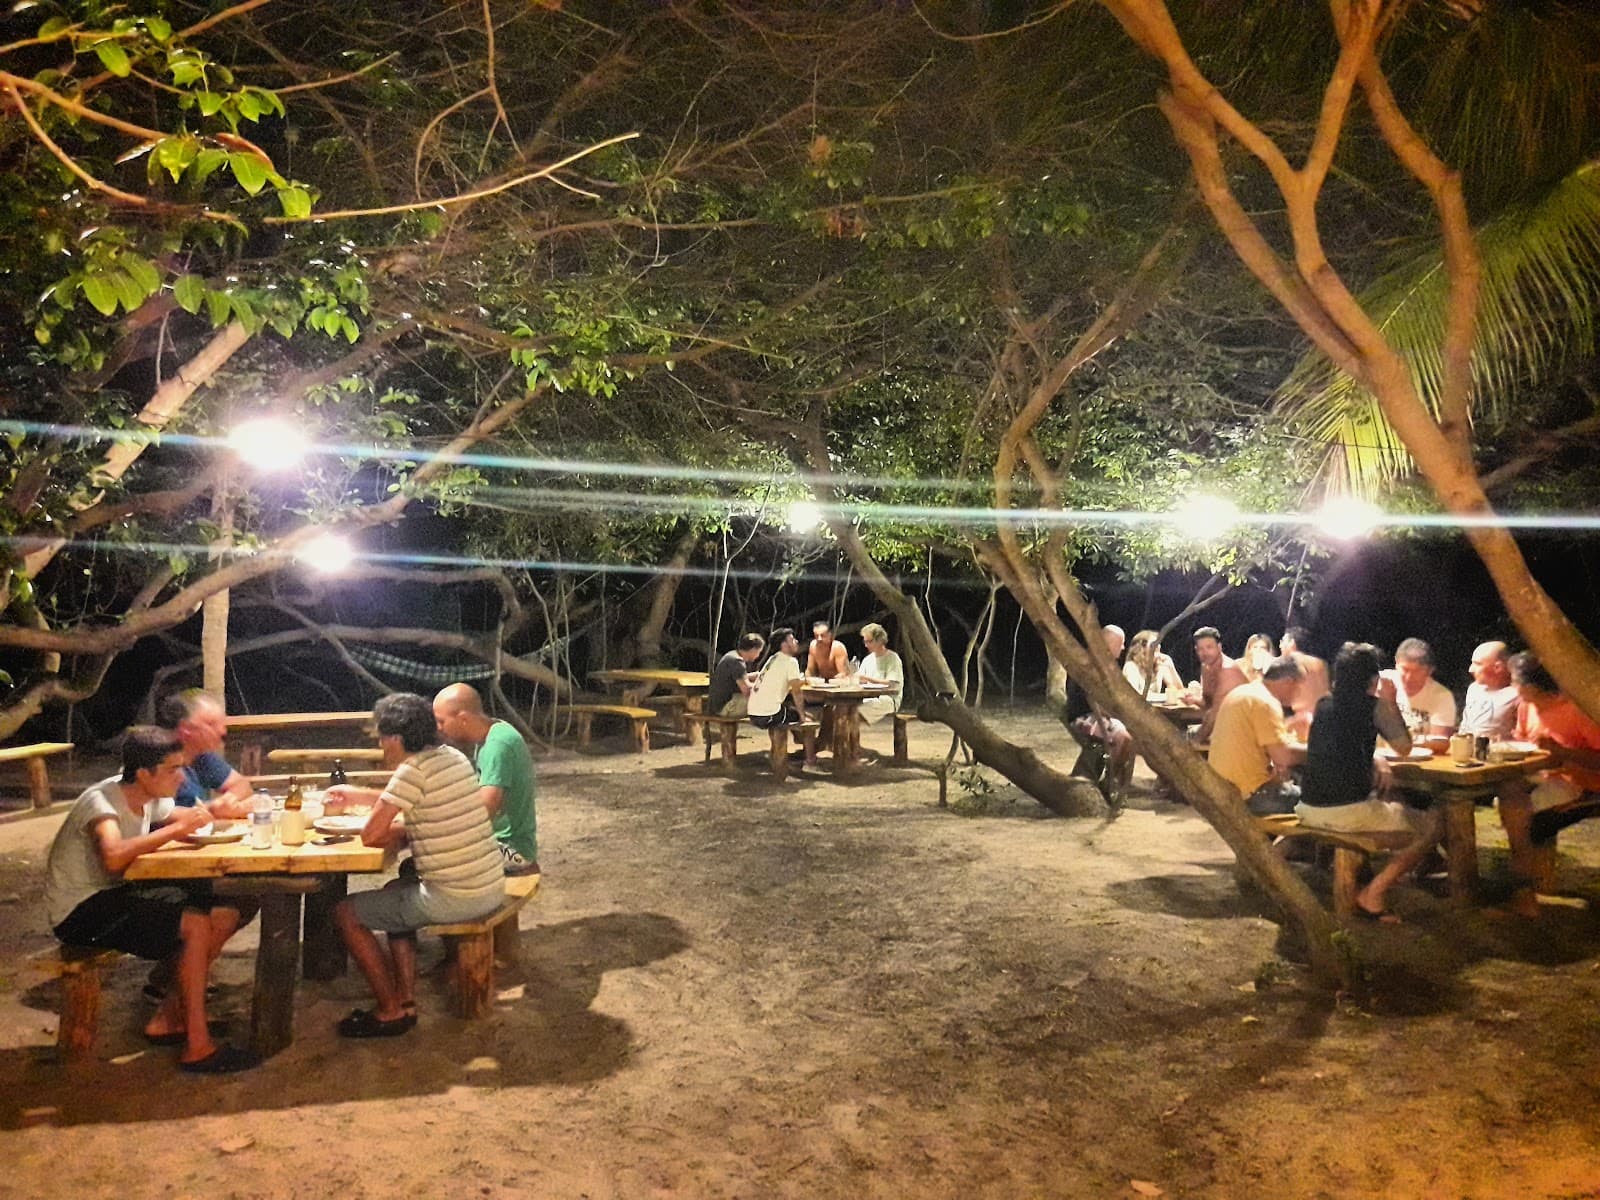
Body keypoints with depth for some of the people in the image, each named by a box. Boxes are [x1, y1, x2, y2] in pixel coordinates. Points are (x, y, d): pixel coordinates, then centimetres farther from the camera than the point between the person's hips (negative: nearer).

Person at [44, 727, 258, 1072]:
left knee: (224, 914, -5)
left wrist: (206, 812, -5)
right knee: (195, 924, -25)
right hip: (78, 912, -9)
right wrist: (177, 828, -33)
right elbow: (114, 856, -42)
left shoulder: (149, 798, 1)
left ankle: (169, 1018, 5)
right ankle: (197, 1047, -17)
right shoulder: (101, 801, -23)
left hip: (113, 895, 9)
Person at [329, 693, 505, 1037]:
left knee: (346, 913, 7)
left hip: (454, 900, -9)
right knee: (395, 891, 32)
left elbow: (370, 835, -14)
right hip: (492, 889, 9)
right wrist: (356, 795, 31)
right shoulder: (453, 756, 9)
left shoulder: (413, 771, -17)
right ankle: (406, 1000, 29)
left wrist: (407, 832, 5)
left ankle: (390, 1011, 16)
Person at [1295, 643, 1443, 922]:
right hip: (1349, 812, -7)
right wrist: (1391, 702, 12)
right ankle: (1373, 894, 1)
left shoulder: (1324, 704, 13)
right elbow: (1404, 747, 5)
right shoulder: (1374, 705, -4)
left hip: (1309, 810, 7)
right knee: (1434, 823, 8)